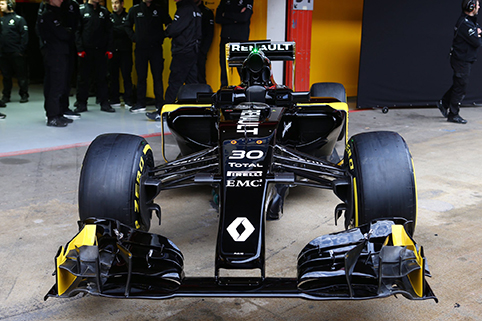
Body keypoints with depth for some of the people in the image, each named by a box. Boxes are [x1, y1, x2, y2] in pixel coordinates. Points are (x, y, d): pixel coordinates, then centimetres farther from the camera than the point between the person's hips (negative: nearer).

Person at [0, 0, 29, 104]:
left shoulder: (19, 19, -2)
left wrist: (21, 50, -11)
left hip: (16, 53, -5)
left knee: (21, 76, 1)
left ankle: (24, 95, 10)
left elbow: (24, 36, -6)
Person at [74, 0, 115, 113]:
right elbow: (77, 31, -1)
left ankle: (104, 103, 9)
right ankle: (81, 104, 11)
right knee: (83, 77, 4)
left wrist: (109, 49, 0)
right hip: (86, 50, -2)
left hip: (101, 50, 2)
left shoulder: (104, 11, 10)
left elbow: (109, 31, 9)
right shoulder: (81, 9, 3)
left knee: (102, 77, 4)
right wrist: (79, 48, -9)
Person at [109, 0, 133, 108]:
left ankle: (128, 100, 2)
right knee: (113, 75, 3)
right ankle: (114, 100, 9)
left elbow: (126, 30, -9)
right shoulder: (109, 17, 15)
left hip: (125, 50, -2)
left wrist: (113, 29, -7)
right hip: (112, 50, 3)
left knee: (126, 75, -4)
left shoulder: (128, 16, 6)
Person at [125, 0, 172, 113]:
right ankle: (141, 103, 12)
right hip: (140, 48, 1)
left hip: (156, 48, -1)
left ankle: (160, 104, 3)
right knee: (141, 77, 5)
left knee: (158, 76, -2)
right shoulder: (135, 10, 8)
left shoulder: (160, 9, 4)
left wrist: (161, 38, 2)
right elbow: (127, 26, 19)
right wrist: (134, 37, 6)